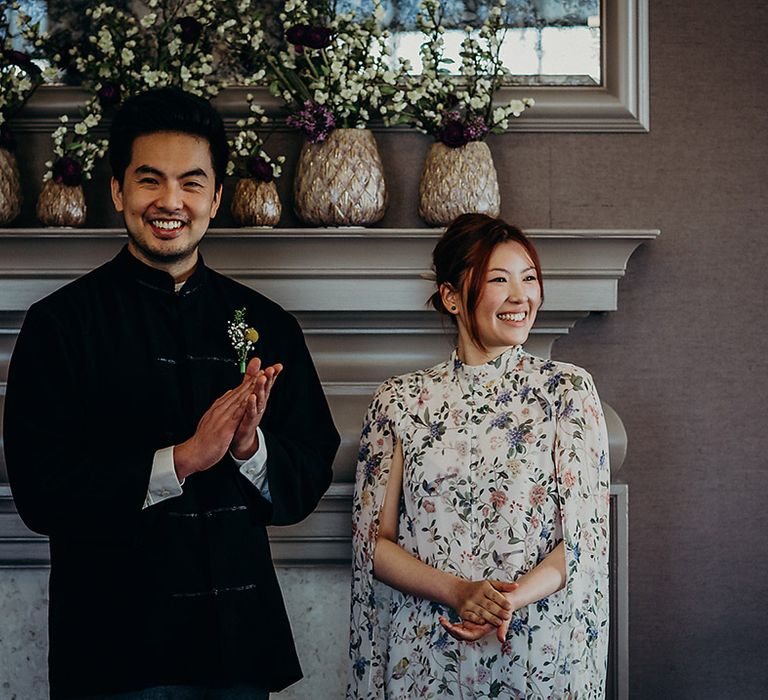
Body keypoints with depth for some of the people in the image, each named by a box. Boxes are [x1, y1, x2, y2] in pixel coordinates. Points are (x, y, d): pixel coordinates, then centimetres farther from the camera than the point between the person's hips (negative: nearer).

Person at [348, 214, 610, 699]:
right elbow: (374, 541, 0)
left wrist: (512, 600, -21)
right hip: (425, 654, 1)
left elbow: (585, 536, -5)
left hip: (539, 654, 0)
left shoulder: (567, 390, -1)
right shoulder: (402, 401, 0)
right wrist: (458, 592, -16)